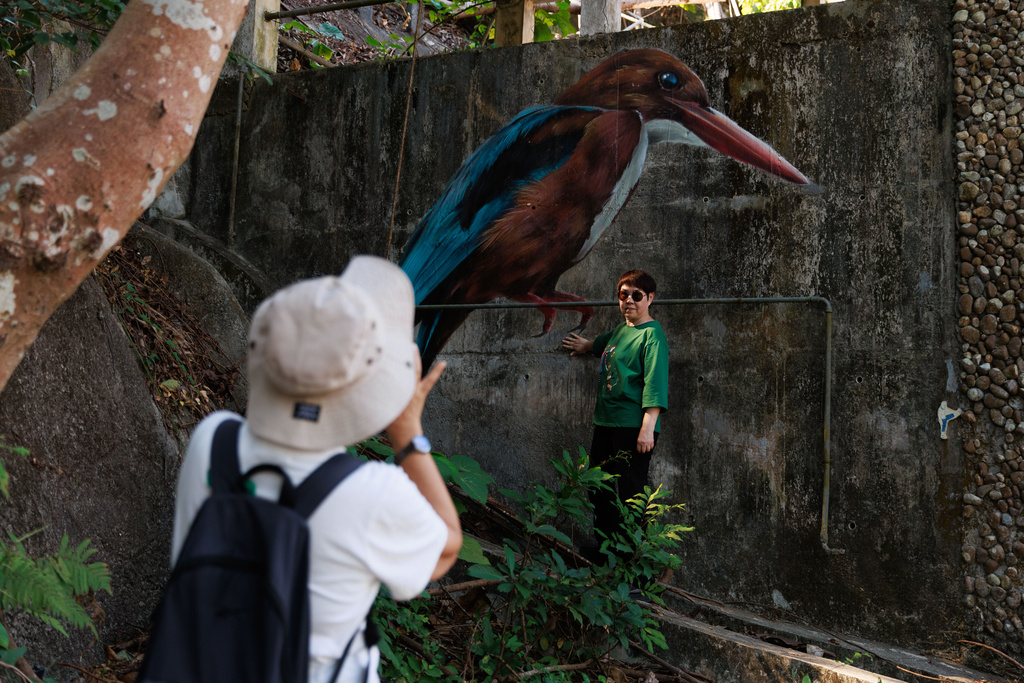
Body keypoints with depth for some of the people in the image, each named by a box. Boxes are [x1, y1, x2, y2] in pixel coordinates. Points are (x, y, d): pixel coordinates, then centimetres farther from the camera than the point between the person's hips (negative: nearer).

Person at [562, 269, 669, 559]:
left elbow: (655, 383, -18)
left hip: (634, 426, -9)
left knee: (631, 492, -5)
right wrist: (586, 345, 53)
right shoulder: (620, 329, 15)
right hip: (605, 422, 9)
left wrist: (648, 428, -24)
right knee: (598, 487, 15)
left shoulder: (652, 333, -10)